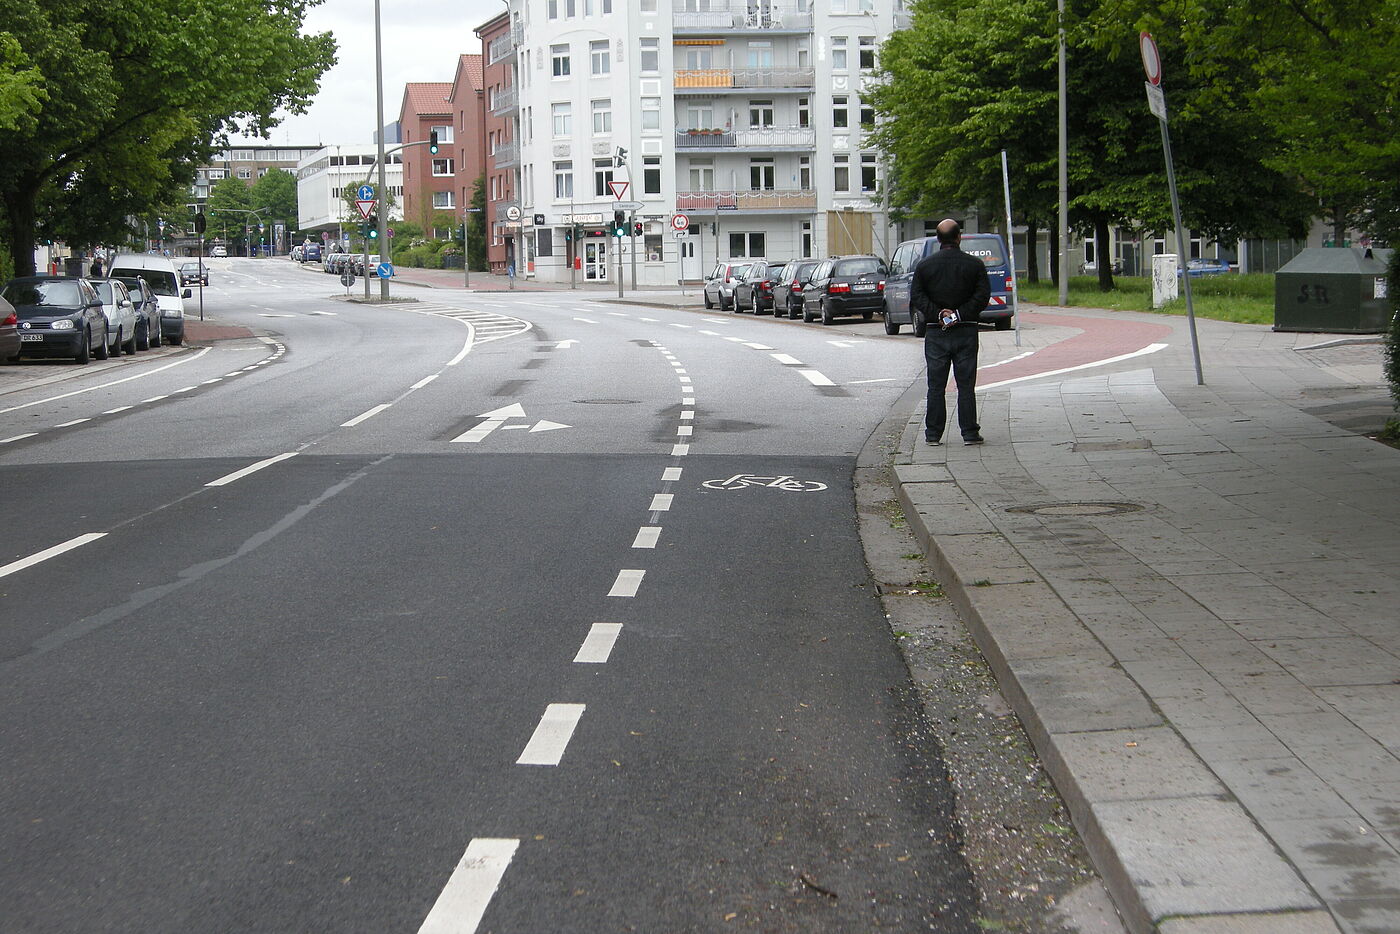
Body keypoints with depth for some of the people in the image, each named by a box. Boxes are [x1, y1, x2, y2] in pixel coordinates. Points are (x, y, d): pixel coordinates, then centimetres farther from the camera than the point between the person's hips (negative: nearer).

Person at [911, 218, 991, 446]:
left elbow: (916, 297, -7)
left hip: (936, 333, 1)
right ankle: (969, 433, 4)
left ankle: (933, 434, 6)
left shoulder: (924, 265, 2)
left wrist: (938, 314, -13)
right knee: (966, 385, 4)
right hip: (966, 332, -1)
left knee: (936, 386, 6)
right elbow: (983, 296, -9)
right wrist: (959, 315, -12)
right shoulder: (974, 264, -1)